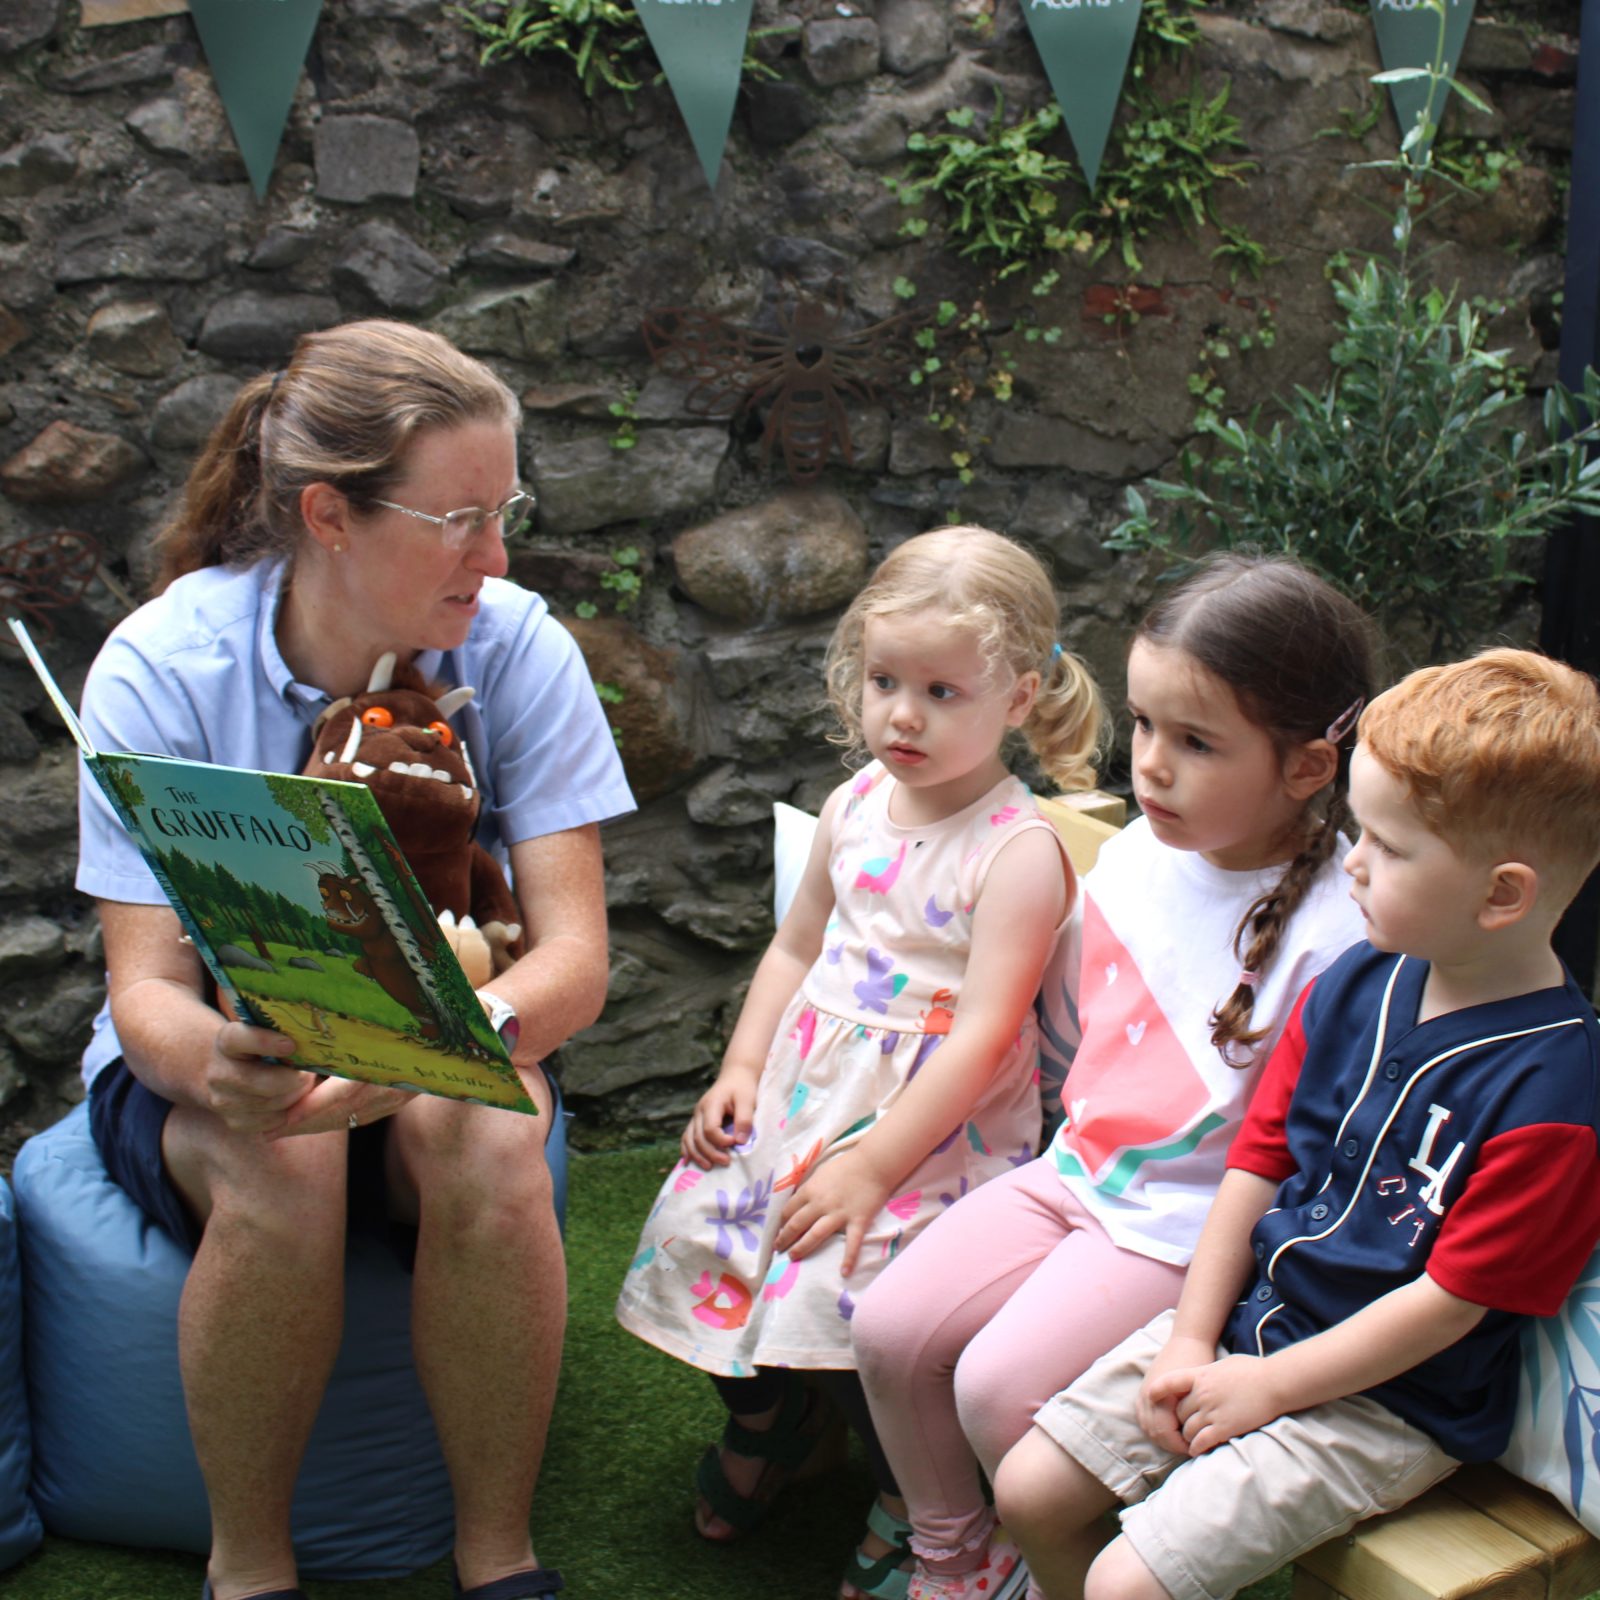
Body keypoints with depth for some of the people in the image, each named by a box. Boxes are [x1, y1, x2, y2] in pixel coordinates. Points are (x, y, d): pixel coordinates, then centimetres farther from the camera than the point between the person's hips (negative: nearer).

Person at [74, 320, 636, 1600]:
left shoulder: (516, 647, -15)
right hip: (211, 1061, 0)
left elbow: (575, 954, -19)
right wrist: (216, 1064, -44)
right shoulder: (163, 666, -17)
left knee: (488, 1136, -33)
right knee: (278, 1162, -34)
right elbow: (146, 989, -19)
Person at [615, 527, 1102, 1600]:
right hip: (805, 1084, 7)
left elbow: (984, 1033, -19)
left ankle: (913, 1504, 9)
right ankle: (764, 1418, 31)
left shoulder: (1019, 850, -15)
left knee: (841, 1287, -22)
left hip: (933, 1121, -7)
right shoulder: (855, 806, 7)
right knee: (696, 1228, -2)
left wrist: (874, 1164, -22)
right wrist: (741, 1067, 6)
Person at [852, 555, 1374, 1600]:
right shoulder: (1138, 851, 0)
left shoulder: (1334, 932, -23)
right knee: (891, 1332, -1)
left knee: (997, 1386, -18)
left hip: (1192, 1229, -7)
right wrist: (1090, 1136, 16)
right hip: (1079, 1173, 7)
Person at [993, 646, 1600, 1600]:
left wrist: (1266, 1386, -13)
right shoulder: (1357, 984, 0)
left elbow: (1449, 1299, -19)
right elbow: (1259, 1158, 5)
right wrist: (1192, 1341, 0)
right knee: (1030, 1489, 3)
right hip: (1247, 1323, 7)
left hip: (1388, 1404, -7)